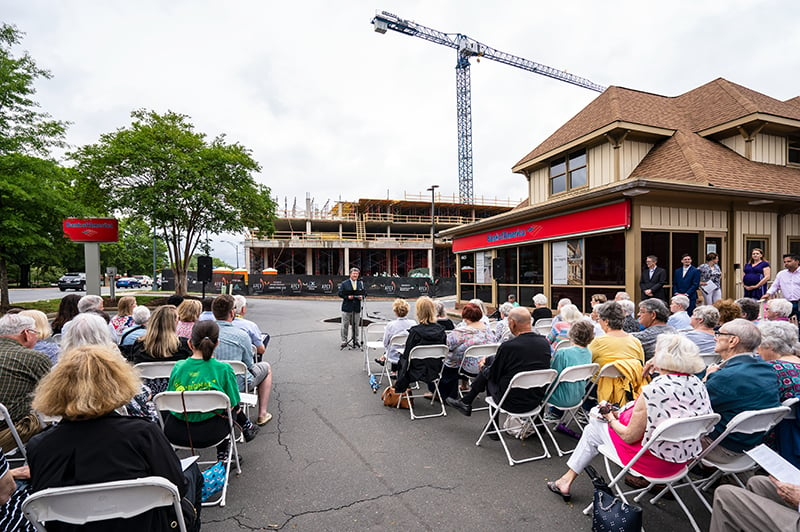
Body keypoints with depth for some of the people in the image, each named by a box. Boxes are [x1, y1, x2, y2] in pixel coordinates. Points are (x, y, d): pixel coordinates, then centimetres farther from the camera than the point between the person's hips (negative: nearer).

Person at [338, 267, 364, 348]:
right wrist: (347, 297, -17)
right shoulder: (344, 283, 1)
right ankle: (344, 341, 12)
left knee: (355, 325, 9)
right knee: (345, 325, 2)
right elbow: (340, 293, -3)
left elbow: (363, 293, 13)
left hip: (357, 308, 2)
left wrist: (361, 297, -8)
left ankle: (356, 341, 21)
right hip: (347, 308, -2)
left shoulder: (360, 283, 10)